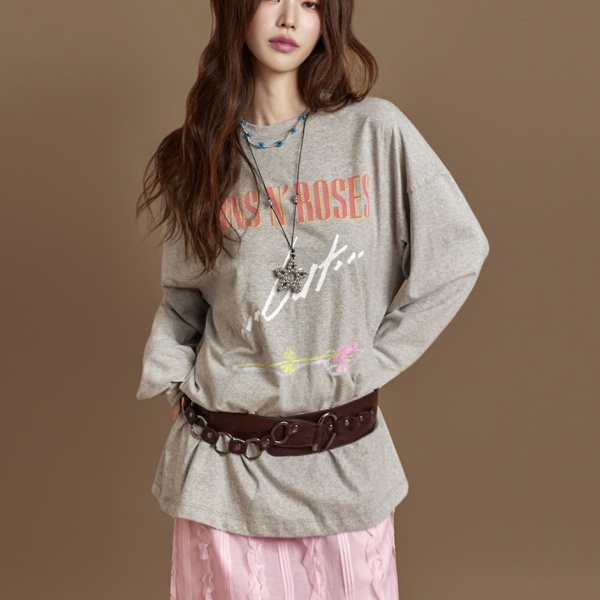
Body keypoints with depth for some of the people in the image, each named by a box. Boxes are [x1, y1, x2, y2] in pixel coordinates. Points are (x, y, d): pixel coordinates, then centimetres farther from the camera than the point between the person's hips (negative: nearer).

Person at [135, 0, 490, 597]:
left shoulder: (376, 131, -5)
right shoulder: (200, 156, 3)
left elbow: (457, 255, -2)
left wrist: (372, 359, -3)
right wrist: (171, 380, 0)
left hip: (345, 458, -1)